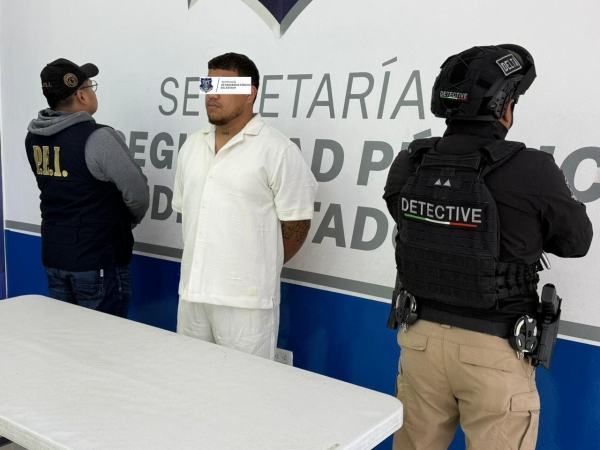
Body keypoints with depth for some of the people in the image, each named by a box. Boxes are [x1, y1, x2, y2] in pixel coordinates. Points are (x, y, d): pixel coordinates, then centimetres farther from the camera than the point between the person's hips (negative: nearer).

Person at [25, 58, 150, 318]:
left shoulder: (34, 138, 2)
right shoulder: (98, 138, -20)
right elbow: (138, 193, -15)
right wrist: (134, 217, 6)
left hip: (53, 258, 7)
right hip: (98, 262, -7)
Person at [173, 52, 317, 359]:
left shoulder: (277, 150, -10)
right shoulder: (192, 146, 11)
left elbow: (296, 225, -8)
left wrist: (260, 269, 2)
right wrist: (201, 264, 15)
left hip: (246, 300, -6)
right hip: (192, 292, 6)